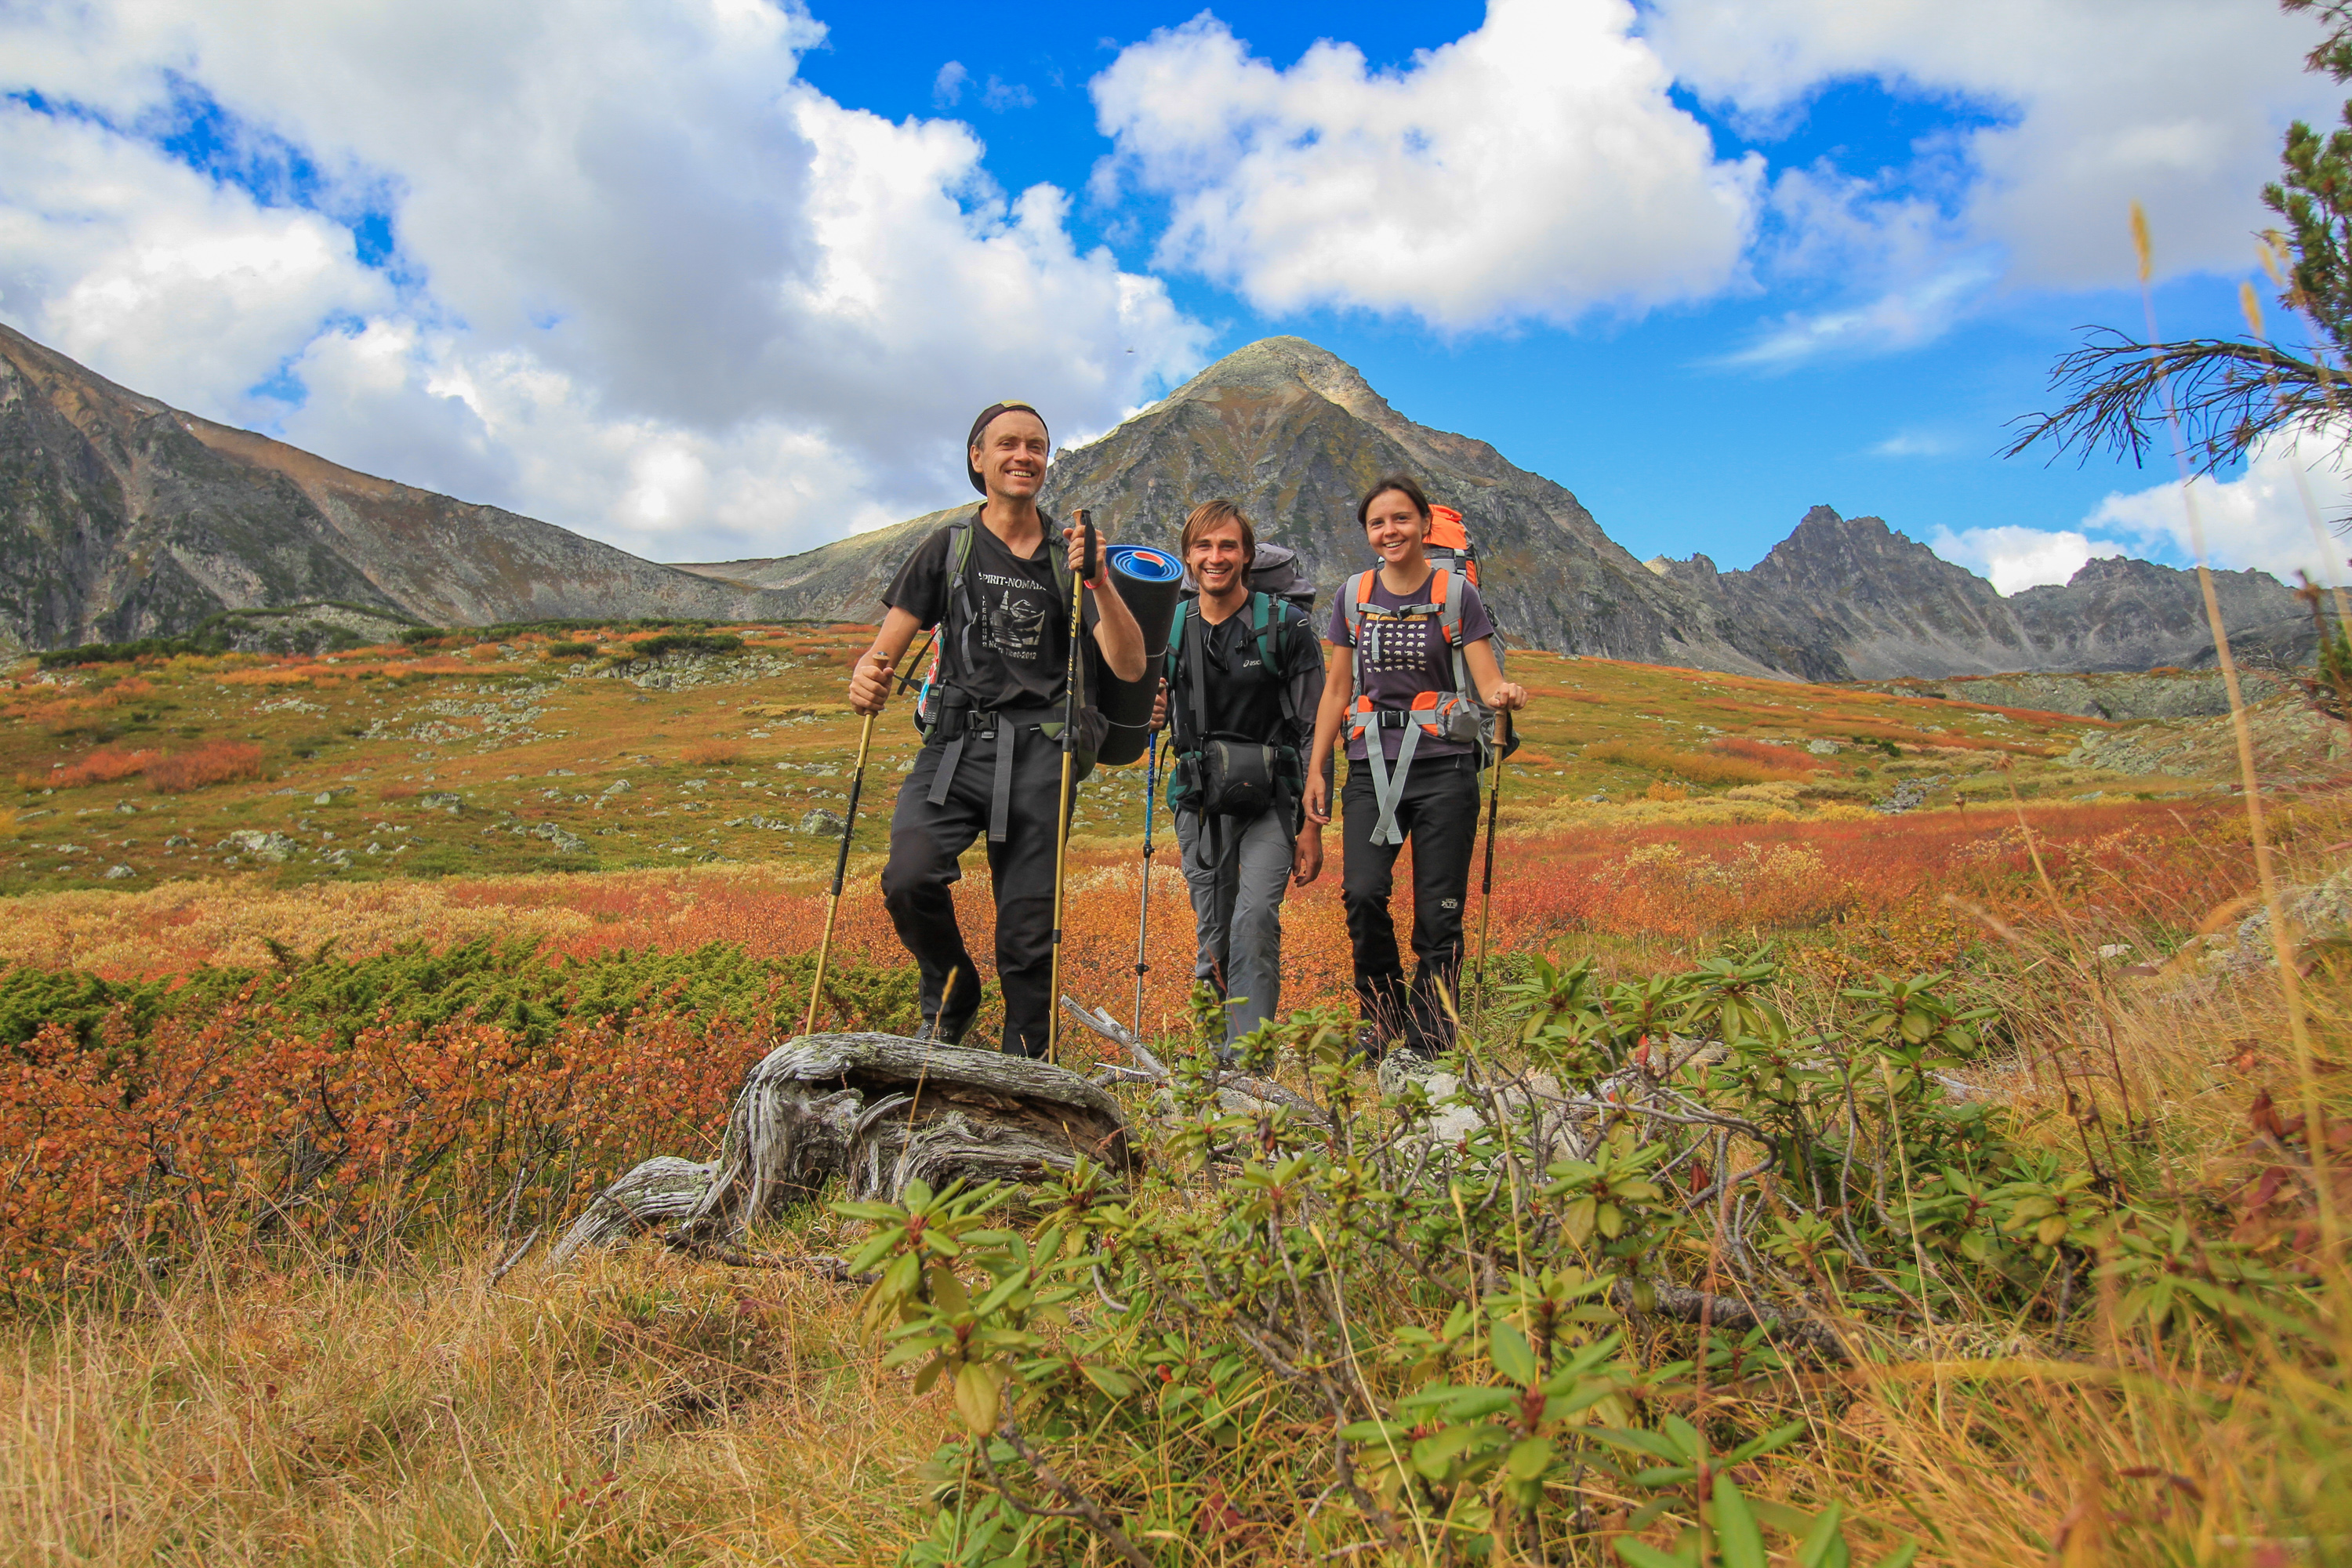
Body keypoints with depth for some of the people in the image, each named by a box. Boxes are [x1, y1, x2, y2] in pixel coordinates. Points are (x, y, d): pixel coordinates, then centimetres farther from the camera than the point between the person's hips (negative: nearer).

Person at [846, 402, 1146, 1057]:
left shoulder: (1073, 554, 11)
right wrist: (865, 676, -15)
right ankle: (951, 996, 7)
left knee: (1029, 930, -1)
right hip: (957, 744, 0)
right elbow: (888, 644, 9)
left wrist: (1099, 584, -14)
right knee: (910, 878, -24)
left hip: (1041, 755, 0)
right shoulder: (949, 548, 13)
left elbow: (1130, 667, 1)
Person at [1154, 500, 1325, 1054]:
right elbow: (1155, 709, 21)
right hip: (1200, 801, 4)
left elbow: (1313, 729, -5)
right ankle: (1213, 1055, 23)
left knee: (1254, 920, -22)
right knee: (1213, 940, 7)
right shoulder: (1171, 629, 7)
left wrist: (1311, 825, -9)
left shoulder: (1286, 625, -5)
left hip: (1271, 801, -3)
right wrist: (1153, 714, -5)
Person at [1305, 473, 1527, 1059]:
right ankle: (1382, 1012, 7)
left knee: (1438, 911, -2)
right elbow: (1337, 690, 13)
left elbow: (1489, 682, -3)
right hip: (1371, 768, 2)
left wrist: (1505, 696, -27)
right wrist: (1315, 768, 8)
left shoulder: (1456, 594, 2)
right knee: (1362, 893, -15)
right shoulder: (1355, 595, 10)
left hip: (1442, 768, -2)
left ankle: (1428, 1044, 12)